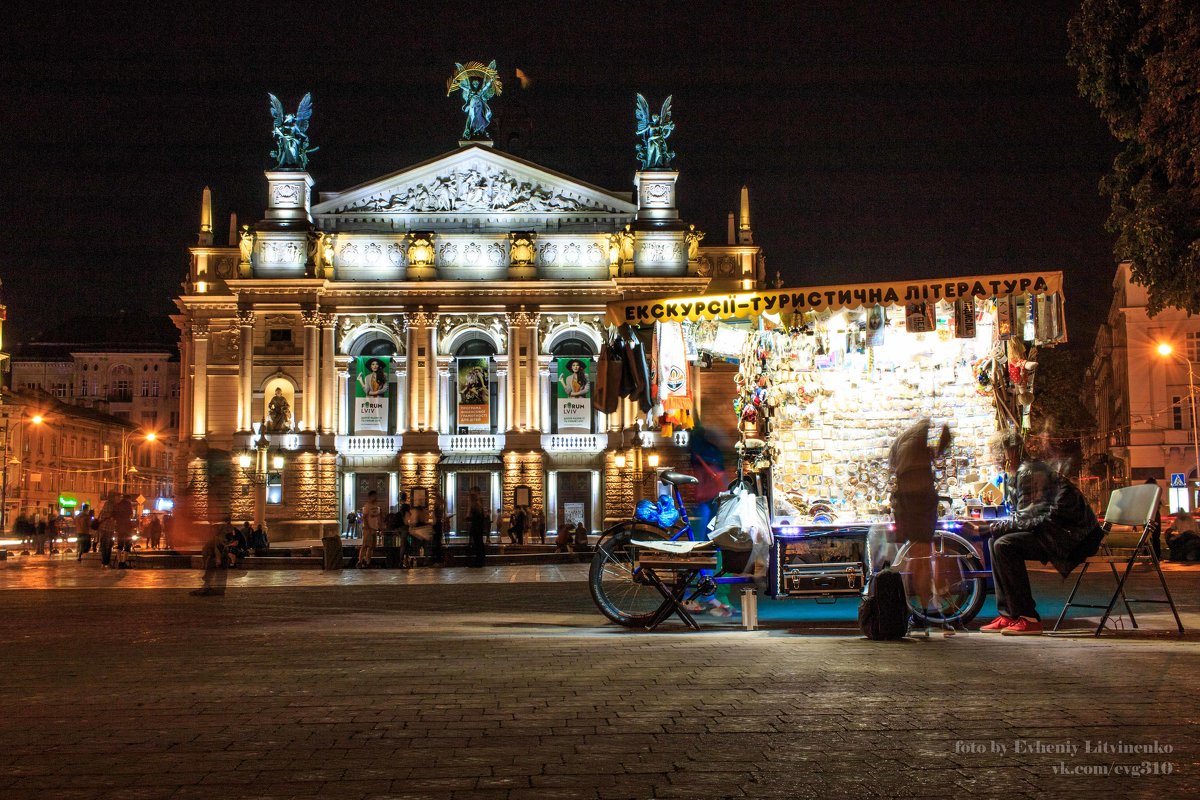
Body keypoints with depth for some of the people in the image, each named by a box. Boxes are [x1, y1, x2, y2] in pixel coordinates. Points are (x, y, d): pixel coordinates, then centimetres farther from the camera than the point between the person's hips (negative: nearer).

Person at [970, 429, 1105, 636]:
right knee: (998, 541, 11)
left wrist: (992, 526, -6)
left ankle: (1029, 619, -21)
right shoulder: (1035, 468, 22)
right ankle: (1008, 615, 8)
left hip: (1069, 534, -11)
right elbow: (1027, 517, 19)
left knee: (1004, 545, -21)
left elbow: (1026, 519, -14)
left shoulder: (1028, 471, -10)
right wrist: (991, 526, 12)